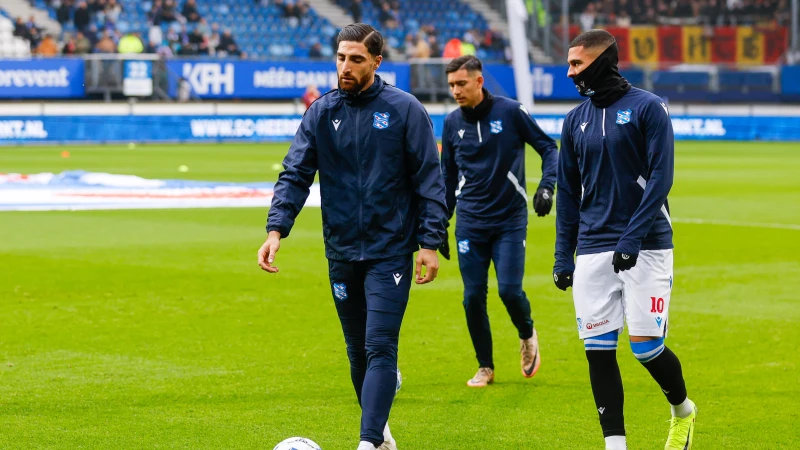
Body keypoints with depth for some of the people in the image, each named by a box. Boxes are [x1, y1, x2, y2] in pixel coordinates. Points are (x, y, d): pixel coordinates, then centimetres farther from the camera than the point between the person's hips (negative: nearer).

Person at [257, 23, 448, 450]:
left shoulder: (404, 110, -5)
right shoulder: (321, 113, 4)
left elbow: (429, 179, -4)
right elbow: (295, 175, 0)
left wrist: (430, 242, -9)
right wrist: (276, 229, -15)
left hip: (390, 251, -4)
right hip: (342, 254, 4)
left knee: (380, 347, -14)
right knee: (357, 351, 12)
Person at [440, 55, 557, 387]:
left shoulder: (510, 112, -6)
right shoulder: (452, 123, 5)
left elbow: (548, 148, 1)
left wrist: (546, 186, -14)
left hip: (510, 219, -3)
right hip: (470, 223, 3)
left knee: (509, 290, -12)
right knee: (473, 297, -1)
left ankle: (527, 335, 20)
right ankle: (485, 367, 15)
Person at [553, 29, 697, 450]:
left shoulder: (648, 108, -4)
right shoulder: (576, 120, 11)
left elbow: (660, 177, -11)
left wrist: (632, 239, -19)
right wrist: (562, 255, 10)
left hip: (645, 246, -5)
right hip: (593, 250, 5)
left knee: (646, 346, -7)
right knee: (597, 349, -2)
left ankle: (683, 411, 22)